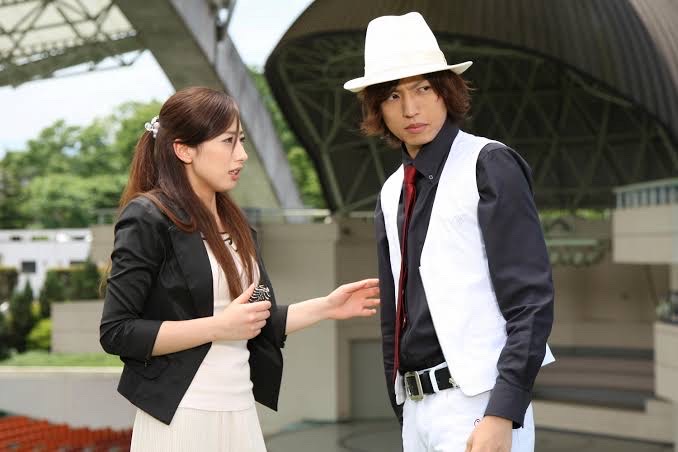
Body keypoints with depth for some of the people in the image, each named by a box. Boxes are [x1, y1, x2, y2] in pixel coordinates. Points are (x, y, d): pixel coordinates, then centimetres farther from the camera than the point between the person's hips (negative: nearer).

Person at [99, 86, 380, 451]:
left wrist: (326, 307, 9)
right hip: (180, 417, -7)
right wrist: (220, 327, -17)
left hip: (239, 412, 7)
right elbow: (116, 332, -15)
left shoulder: (234, 223, 13)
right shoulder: (148, 219, -9)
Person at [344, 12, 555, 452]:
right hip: (417, 405, 7)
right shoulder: (392, 194, 11)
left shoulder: (490, 166, -8)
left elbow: (532, 300, -14)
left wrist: (501, 415, -20)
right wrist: (405, 414, 15)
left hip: (477, 403, -6)